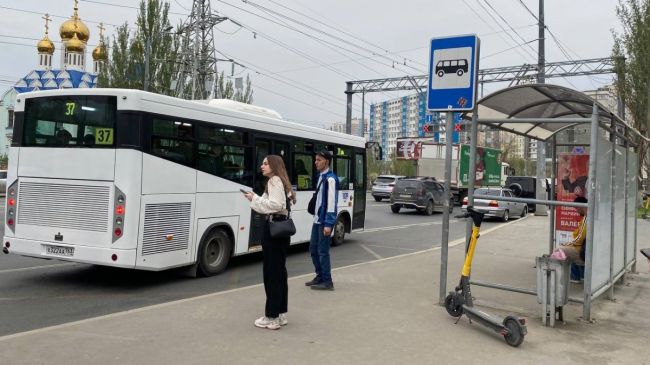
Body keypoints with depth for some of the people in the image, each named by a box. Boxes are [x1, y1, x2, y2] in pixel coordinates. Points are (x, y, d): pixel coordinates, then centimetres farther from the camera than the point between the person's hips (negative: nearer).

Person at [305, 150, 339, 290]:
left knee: (323, 251, -4)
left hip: (325, 222, -9)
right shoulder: (321, 177, 13)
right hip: (317, 220, 9)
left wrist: (328, 224, -22)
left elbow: (331, 202, -19)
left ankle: (327, 281, 5)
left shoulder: (330, 178, -15)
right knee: (313, 249, 14)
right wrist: (316, 218, 18)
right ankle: (320, 276, 27)